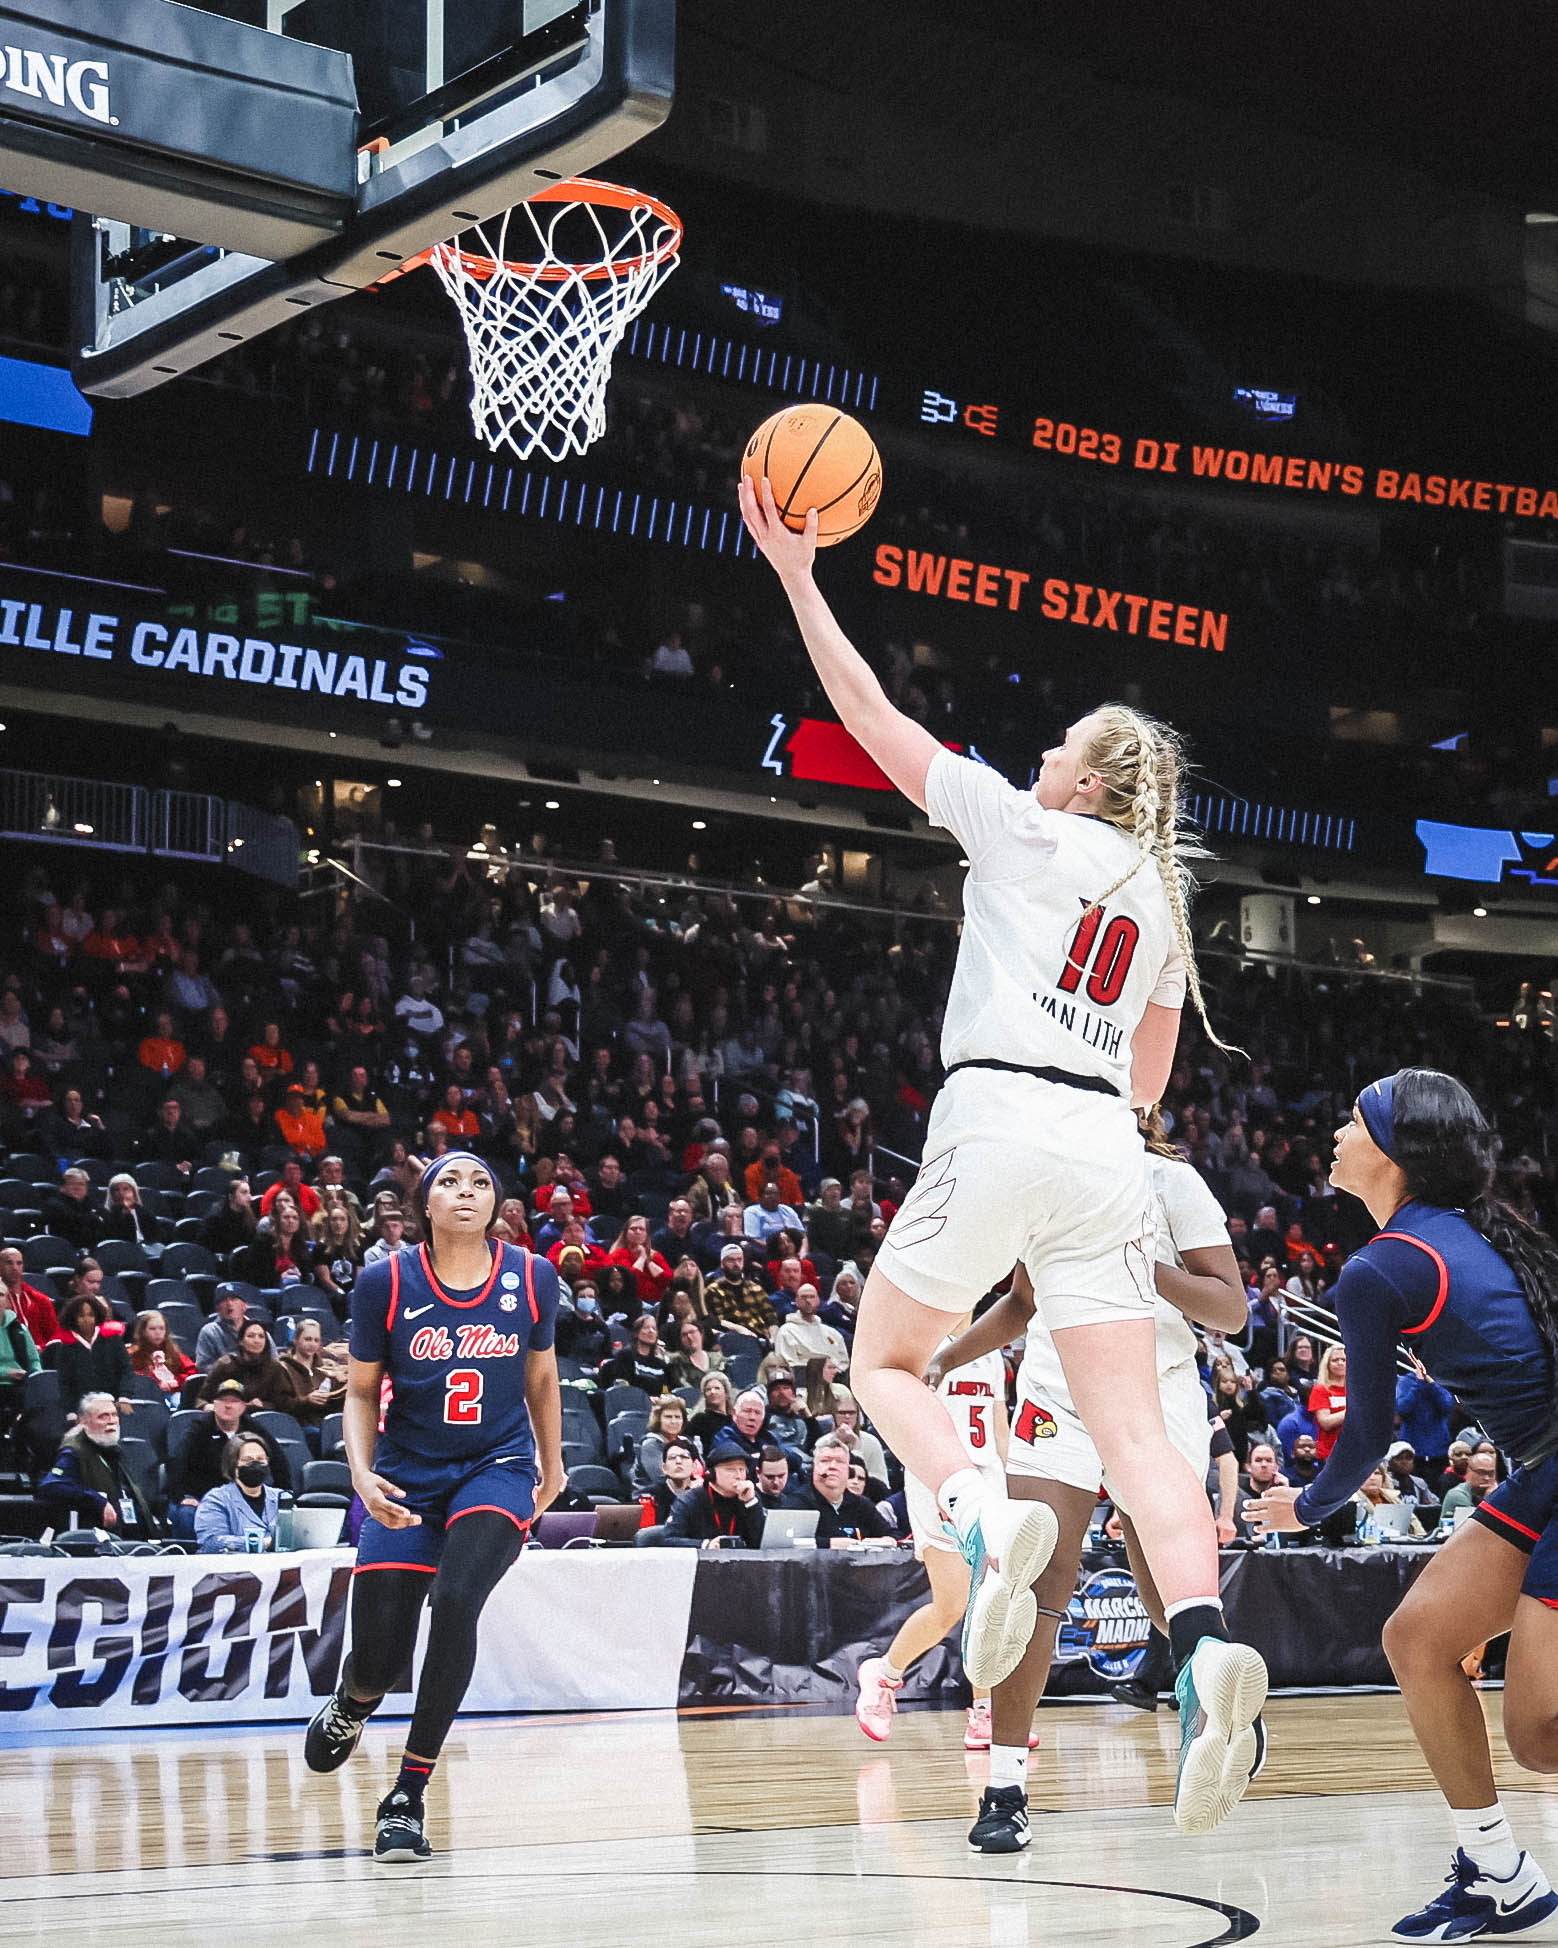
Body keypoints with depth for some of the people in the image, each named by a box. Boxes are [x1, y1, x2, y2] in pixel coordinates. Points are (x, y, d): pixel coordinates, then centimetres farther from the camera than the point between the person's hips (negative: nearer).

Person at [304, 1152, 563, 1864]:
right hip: (407, 1478, 0)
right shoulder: (385, 1283, -9)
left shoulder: (531, 1277, -4)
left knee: (454, 1600, -27)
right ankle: (351, 1706, 38)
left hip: (497, 1468, 0)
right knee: (379, 1656, -5)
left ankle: (409, 1794, -14)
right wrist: (362, 1473, -16)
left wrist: (552, 1467, 21)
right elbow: (362, 1394, 0)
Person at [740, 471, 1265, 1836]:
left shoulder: (1027, 833, 5)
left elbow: (874, 717, 7)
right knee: (1132, 1424, -3)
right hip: (1107, 1152, 5)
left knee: (886, 1363, 10)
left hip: (1001, 1121, -5)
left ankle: (987, 1518, -19)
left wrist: (796, 573, 12)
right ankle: (1209, 1644, -26)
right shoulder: (1161, 899, 21)